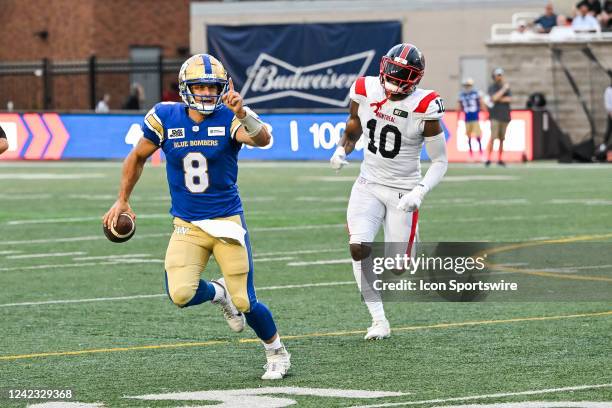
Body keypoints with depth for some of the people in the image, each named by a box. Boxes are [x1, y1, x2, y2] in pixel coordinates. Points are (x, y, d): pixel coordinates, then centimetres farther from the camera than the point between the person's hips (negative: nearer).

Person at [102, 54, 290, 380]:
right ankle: (218, 293, 17)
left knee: (245, 303, -3)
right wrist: (122, 200, 15)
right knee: (180, 295, -20)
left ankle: (277, 353, 27)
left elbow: (262, 139, -32)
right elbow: (138, 157, 14)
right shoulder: (166, 118, -3)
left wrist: (242, 113, -50)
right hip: (187, 226, 2)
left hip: (227, 221, -2)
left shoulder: (229, 119, -10)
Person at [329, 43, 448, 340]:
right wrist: (341, 151, -8)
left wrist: (420, 191, -25)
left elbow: (440, 161, -10)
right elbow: (353, 131, 13)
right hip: (369, 185, 3)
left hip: (403, 191, -3)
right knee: (358, 248, -20)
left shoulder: (423, 108, -17)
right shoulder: (365, 91, -6)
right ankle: (379, 320, -8)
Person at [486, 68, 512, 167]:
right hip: (495, 116, -4)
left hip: (505, 116, 4)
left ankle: (500, 159, 10)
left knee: (502, 138, 5)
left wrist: (500, 99, -10)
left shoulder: (506, 87, 15)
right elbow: (494, 98, -16)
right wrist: (504, 89, -12)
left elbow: (510, 99, 2)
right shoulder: (492, 87, 2)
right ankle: (488, 159, -14)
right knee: (493, 137, -14)